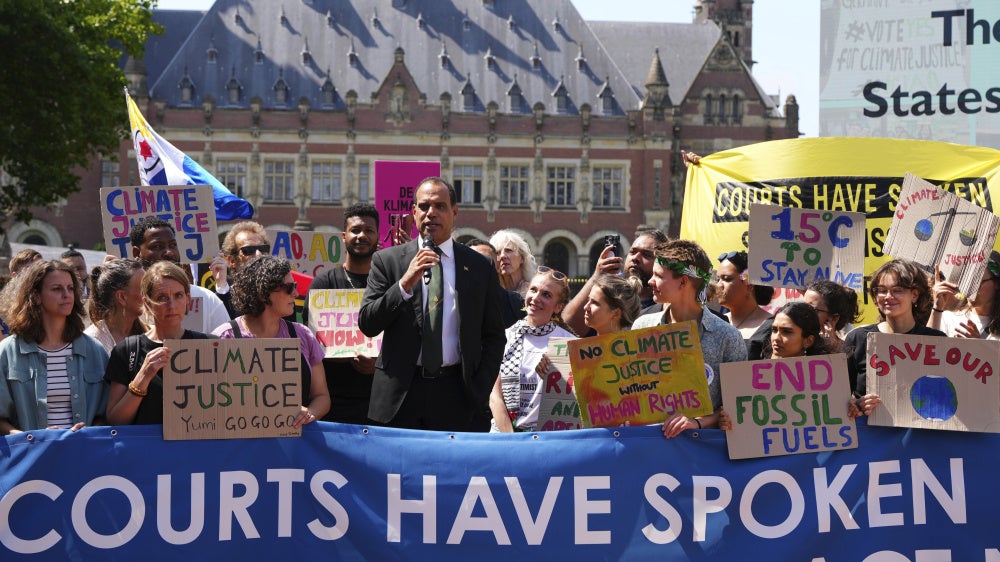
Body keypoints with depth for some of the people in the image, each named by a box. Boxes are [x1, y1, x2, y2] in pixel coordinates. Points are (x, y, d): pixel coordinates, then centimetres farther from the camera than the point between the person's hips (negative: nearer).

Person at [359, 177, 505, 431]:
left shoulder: (479, 267, 8)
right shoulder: (387, 260, 5)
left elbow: (493, 336, 11)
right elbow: (367, 324, -3)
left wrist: (480, 391, 0)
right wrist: (405, 283, -15)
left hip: (455, 394, 1)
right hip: (400, 395, -1)